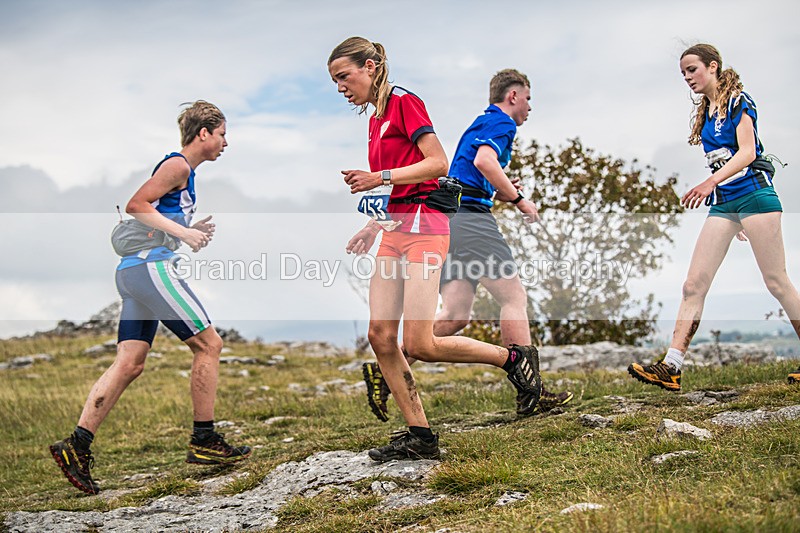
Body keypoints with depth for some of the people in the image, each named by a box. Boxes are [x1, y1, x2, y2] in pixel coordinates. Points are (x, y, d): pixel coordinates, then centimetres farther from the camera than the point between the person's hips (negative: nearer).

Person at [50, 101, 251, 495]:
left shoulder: (181, 169, 25)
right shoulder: (178, 165, -5)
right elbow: (136, 205, -15)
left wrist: (190, 230, 15)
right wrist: (183, 233, -16)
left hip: (132, 271, 10)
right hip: (150, 267, -10)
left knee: (130, 363, 3)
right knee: (208, 344, -3)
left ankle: (77, 445, -3)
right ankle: (203, 441, 2)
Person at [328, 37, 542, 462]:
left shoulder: (405, 102, -5)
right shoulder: (375, 119, 21)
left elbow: (438, 163, -15)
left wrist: (381, 177, -18)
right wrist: (373, 227, 15)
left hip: (423, 225, -9)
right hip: (396, 229, 9)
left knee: (418, 344, -13)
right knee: (380, 336, -1)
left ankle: (513, 358, 7)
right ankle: (419, 436, 6)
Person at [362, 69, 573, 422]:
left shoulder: (479, 124, 30)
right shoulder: (501, 123, 0)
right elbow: (484, 161, -20)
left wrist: (502, 192, 20)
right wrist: (518, 198, -12)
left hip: (447, 220, 9)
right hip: (470, 218, -9)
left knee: (455, 316, 0)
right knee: (514, 297, -5)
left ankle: (385, 371, -9)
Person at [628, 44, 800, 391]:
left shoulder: (738, 101, -4)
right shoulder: (704, 113, 17)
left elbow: (747, 151, -16)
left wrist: (711, 181, -31)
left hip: (754, 193, -7)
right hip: (723, 203, 7)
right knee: (694, 284, -3)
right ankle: (671, 367, -7)